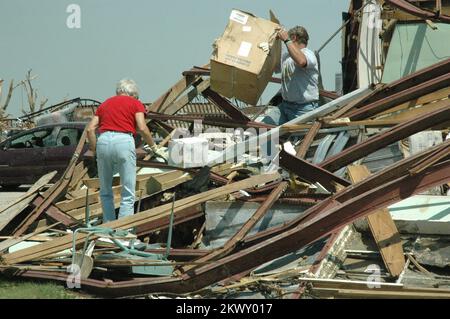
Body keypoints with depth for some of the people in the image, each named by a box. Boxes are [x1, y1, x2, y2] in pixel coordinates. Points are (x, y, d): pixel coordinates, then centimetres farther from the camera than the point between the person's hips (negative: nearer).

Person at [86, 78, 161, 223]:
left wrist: (94, 150, 22)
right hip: (123, 142, -4)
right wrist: (153, 146, 13)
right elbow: (142, 128, -2)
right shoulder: (135, 103, 13)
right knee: (128, 194, 0)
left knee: (105, 192, 18)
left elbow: (90, 129, 14)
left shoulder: (105, 103, 24)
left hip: (103, 141, 4)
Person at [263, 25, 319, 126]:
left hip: (304, 109, -8)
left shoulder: (308, 54, -10)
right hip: (285, 105, 8)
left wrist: (286, 40, -26)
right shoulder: (285, 56, 18)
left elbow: (301, 61, -35)